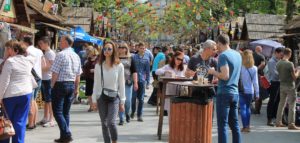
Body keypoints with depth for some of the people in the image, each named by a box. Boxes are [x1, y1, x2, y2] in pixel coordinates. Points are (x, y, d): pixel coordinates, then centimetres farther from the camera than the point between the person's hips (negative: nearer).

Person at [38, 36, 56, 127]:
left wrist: (40, 68, -15)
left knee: (49, 100, -7)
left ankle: (51, 120, -4)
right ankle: (45, 118, 22)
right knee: (45, 100, 14)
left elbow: (50, 67, -16)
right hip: (43, 79, 9)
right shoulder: (44, 53, 17)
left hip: (48, 79, -9)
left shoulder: (51, 53, -9)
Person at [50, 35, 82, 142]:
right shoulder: (76, 56, 9)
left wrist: (52, 85, -3)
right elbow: (78, 75, 12)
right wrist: (76, 88, 19)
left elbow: (55, 73, -14)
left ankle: (67, 134, -9)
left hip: (60, 84, -7)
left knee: (57, 111, -1)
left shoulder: (61, 55, -13)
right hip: (72, 85, 7)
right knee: (66, 112, 13)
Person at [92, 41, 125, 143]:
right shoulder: (98, 66, 3)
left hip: (114, 97, -3)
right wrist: (94, 100, 3)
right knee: (104, 124, 8)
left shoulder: (119, 66, -3)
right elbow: (96, 84, 6)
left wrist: (122, 102, -1)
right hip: (101, 97, 3)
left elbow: (121, 84, 0)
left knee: (111, 122, -16)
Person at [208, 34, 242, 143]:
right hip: (235, 92, 8)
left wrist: (213, 72, -6)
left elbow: (225, 76, -21)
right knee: (234, 124, 13)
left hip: (224, 93, -8)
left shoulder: (223, 56, -13)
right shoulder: (238, 54, 12)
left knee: (222, 125, -4)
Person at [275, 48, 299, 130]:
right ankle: (291, 124, 1)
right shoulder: (290, 64, -18)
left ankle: (278, 122, 20)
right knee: (292, 106, 0)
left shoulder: (278, 64, 3)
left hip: (282, 85, 7)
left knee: (281, 104, 15)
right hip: (290, 86, -7)